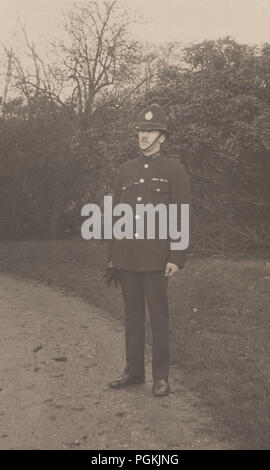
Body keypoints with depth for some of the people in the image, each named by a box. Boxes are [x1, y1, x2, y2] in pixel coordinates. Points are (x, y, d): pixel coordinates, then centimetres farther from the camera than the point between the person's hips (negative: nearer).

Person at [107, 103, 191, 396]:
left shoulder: (175, 171, -1)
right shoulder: (125, 170, 12)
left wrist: (177, 259, -12)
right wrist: (111, 256, 11)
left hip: (155, 258, -4)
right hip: (126, 257, 5)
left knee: (158, 317, 3)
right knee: (132, 315, 13)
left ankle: (161, 376, 15)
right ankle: (134, 370, 25)